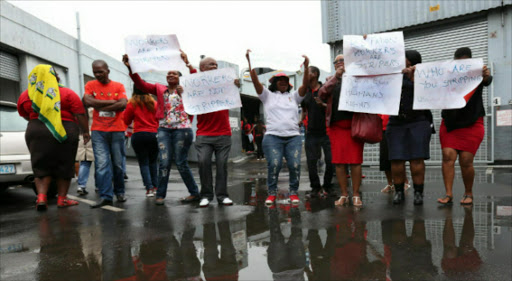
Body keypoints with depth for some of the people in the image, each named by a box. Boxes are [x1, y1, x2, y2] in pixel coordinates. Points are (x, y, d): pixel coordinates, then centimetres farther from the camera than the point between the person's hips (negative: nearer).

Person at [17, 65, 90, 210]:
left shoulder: (25, 96, 8)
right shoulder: (67, 93, -3)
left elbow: (25, 116, 18)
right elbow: (80, 115, -5)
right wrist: (85, 132, 4)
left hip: (35, 132, 3)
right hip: (65, 132, -3)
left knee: (41, 167, 11)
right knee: (64, 166, 8)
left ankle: (41, 197, -2)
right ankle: (62, 199, 14)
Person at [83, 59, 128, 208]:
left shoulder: (118, 86, 5)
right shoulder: (90, 85, 7)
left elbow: (123, 104, -10)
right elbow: (88, 101, -10)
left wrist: (100, 107, -8)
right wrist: (111, 102, -8)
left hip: (117, 130, 0)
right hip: (98, 131, 0)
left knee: (118, 163, 7)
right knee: (102, 164, -7)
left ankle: (120, 192, 23)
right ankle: (106, 196, -3)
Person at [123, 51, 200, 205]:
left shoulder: (185, 89, 6)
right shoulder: (159, 88, 13)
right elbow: (141, 84, 3)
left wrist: (187, 63, -17)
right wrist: (130, 68, -8)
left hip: (182, 129, -2)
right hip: (164, 129, 3)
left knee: (181, 163, 1)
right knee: (164, 162, -2)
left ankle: (194, 193, 14)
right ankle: (160, 194, 9)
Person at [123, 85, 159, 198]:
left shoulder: (132, 103, -1)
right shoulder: (154, 103, 4)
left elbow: (126, 121, 5)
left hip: (139, 135, -2)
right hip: (154, 134, 2)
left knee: (143, 163, 5)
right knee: (153, 162, 15)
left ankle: (149, 188, -3)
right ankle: (155, 186, 15)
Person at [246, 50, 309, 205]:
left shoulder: (294, 96, 22)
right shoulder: (268, 96, 17)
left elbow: (305, 85, 7)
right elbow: (255, 81, 5)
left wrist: (306, 67, -6)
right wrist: (250, 61, -3)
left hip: (294, 136, 2)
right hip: (272, 136, -1)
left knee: (295, 165, -11)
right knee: (274, 165, -14)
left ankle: (294, 192, 7)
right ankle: (272, 193, 4)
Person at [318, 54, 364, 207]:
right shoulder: (331, 81, 18)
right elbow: (322, 94, -2)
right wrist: (336, 77, -9)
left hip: (354, 124, -2)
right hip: (336, 126, 2)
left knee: (355, 161, -4)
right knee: (339, 162, 2)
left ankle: (356, 195, 7)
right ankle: (344, 195, 12)